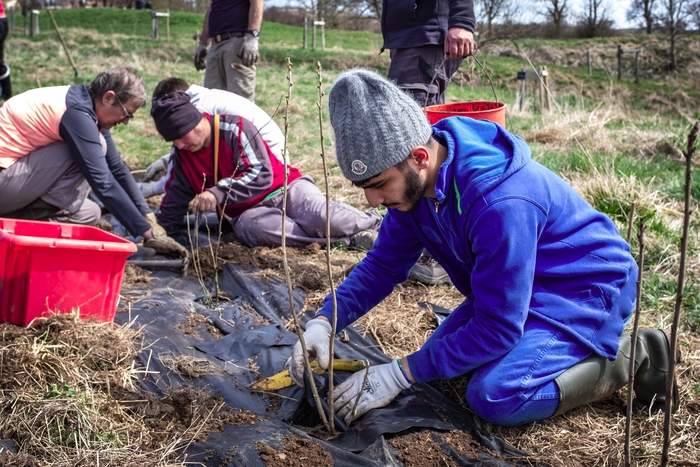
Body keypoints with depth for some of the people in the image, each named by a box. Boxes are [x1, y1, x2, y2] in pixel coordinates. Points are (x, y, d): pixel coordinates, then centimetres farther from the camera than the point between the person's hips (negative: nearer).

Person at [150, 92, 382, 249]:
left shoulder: (234, 128, -16)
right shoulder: (181, 154, 4)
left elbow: (261, 175, -25)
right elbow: (177, 196, 17)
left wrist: (219, 192, -35)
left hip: (283, 189, -4)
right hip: (248, 212, 4)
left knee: (320, 217, -36)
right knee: (254, 227, -36)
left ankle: (376, 223, -6)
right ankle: (349, 237, -31)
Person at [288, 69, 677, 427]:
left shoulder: (498, 203, -38)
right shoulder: (413, 179, -12)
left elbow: (496, 330, -30)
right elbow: (383, 265, 0)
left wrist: (398, 376, -27)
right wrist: (324, 322, -16)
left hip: (587, 289, -8)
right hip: (518, 286, 9)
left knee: (495, 395, -24)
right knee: (442, 357, 7)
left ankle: (632, 356, -5)